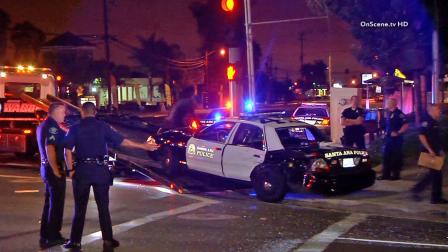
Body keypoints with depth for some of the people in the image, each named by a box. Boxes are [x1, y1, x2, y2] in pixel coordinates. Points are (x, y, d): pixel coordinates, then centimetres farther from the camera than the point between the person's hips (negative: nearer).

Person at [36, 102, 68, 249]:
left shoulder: (43, 126, 16)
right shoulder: (52, 126, -16)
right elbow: (49, 148, -24)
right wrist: (56, 170, -20)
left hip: (46, 167, 10)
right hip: (54, 168, -10)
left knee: (50, 202, 15)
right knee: (56, 203, -2)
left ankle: (45, 237, 20)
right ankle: (53, 237, 4)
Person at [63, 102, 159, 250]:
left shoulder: (75, 129, 1)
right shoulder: (102, 126, 1)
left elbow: (68, 150, -8)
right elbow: (122, 141, -2)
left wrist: (70, 169, 0)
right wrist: (144, 146, 4)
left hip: (82, 170, 0)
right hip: (100, 170, 0)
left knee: (80, 208, 7)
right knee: (103, 207, 7)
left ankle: (75, 241, 10)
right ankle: (108, 240, 7)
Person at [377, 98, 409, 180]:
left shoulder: (398, 113, -15)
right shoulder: (389, 113, 11)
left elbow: (406, 125, -21)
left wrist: (398, 133, -20)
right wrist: (386, 134, 16)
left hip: (396, 138, -9)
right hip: (388, 138, 9)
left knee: (396, 156, 1)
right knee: (386, 156, 10)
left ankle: (396, 174, 9)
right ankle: (386, 174, 17)